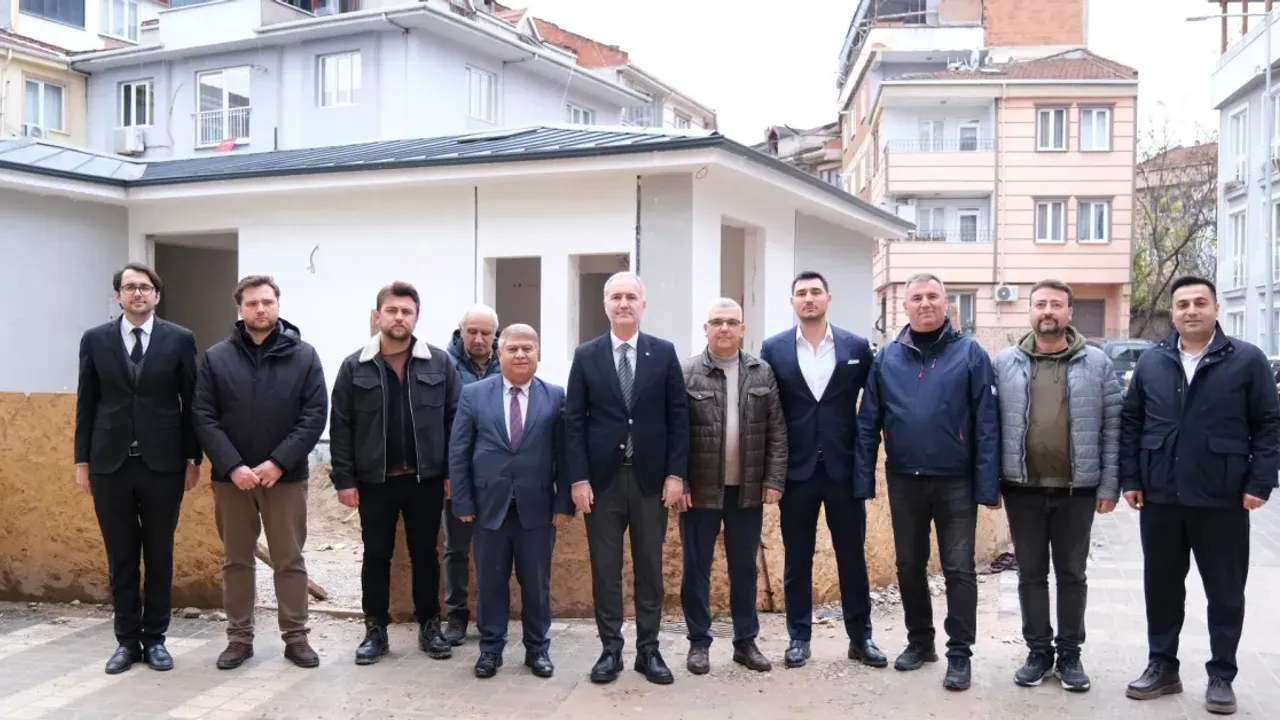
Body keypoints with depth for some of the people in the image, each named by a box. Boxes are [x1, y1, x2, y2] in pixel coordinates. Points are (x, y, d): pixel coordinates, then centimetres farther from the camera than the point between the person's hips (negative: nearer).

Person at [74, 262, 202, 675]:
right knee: (120, 558, 8)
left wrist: (194, 458, 0)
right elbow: (86, 403, 7)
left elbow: (191, 402, 2)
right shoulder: (95, 340, 5)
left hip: (163, 463, -1)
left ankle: (155, 639, 19)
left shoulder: (179, 339, 1)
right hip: (110, 464, 1)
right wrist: (82, 460, 4)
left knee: (160, 556, 7)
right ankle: (127, 640, 19)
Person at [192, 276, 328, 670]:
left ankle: (295, 637, 17)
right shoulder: (216, 358, 1)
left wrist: (279, 462, -15)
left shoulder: (303, 356, -2)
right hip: (231, 477, 1)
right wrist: (232, 466, -14)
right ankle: (239, 637, 22)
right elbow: (204, 418, -3)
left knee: (290, 560, 7)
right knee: (237, 560, 11)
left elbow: (315, 415, -6)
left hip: (286, 476, -1)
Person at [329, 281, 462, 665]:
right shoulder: (355, 367, -1)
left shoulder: (440, 363, -1)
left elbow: (454, 419, 0)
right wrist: (344, 479, -4)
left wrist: (452, 472, -5)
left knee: (425, 555, 11)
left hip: (426, 479, 0)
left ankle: (429, 626, 23)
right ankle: (376, 630, 20)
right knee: (376, 556, 9)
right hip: (374, 480, 0)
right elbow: (340, 427, 0)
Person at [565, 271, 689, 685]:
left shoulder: (664, 353, 2)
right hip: (602, 478, 0)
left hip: (651, 478, 0)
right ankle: (610, 649, 17)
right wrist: (579, 478, -6)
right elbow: (574, 421, 0)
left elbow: (678, 417, 2)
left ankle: (648, 650, 18)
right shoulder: (586, 355, 2)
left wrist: (676, 474, -5)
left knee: (650, 568, 8)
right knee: (605, 568, 6)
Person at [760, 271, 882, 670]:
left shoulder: (857, 347, 2)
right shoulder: (774, 349, 1)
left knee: (852, 556, 8)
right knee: (796, 559, 8)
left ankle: (860, 637, 21)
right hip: (796, 470, 0)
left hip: (844, 468, 0)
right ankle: (799, 637, 20)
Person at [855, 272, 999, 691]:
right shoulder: (887, 357, 3)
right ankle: (920, 641, 29)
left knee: (959, 570, 2)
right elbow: (868, 424, 3)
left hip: (955, 482, -3)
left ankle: (960, 653, 13)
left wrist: (988, 485, -12)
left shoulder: (969, 353, -4)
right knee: (910, 567, 14)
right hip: (903, 481, 3)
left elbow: (986, 424, -7)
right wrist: (863, 482, -2)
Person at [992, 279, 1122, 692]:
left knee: (1072, 574, 10)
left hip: (1077, 489, -1)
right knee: (1031, 573, 10)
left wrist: (1109, 484, -5)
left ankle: (1070, 654, 23)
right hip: (1023, 488, 1)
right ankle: (1038, 651, 23)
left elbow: (1112, 427, 0)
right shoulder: (1005, 363, 2)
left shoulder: (1096, 363, 0)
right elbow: (991, 424, 2)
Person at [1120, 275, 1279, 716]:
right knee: (1161, 587, 11)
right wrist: (1130, 479, 2)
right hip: (1159, 497, 3)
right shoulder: (1151, 363, 6)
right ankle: (1162, 667, 24)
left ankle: (1221, 676, 20)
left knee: (1225, 593, 7)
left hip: (1223, 499, -2)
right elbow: (1130, 424, 8)